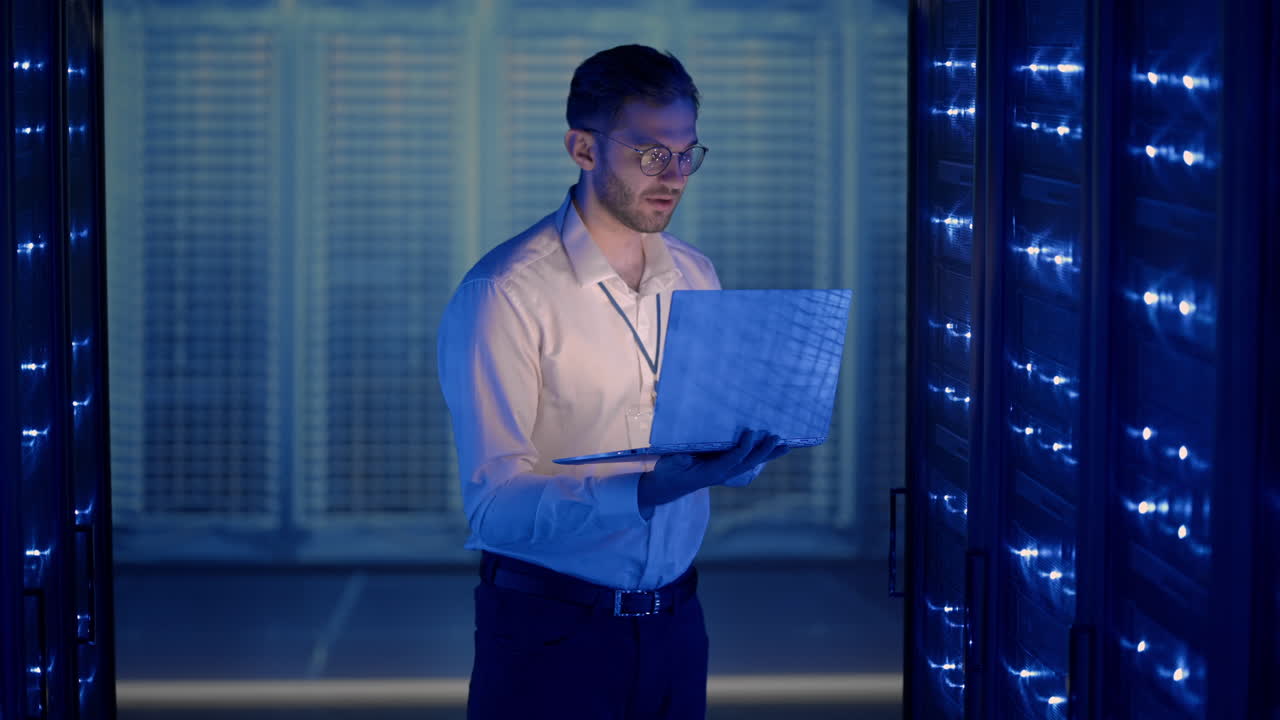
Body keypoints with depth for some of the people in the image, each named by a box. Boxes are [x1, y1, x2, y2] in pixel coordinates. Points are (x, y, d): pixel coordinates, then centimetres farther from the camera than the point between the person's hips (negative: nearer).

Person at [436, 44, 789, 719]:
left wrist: (749, 446, -11)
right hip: (549, 632, -6)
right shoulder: (503, 293, -14)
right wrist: (648, 491, -34)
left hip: (673, 624, 6)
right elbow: (494, 505, -21)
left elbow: (717, 453, 12)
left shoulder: (695, 276, 9)